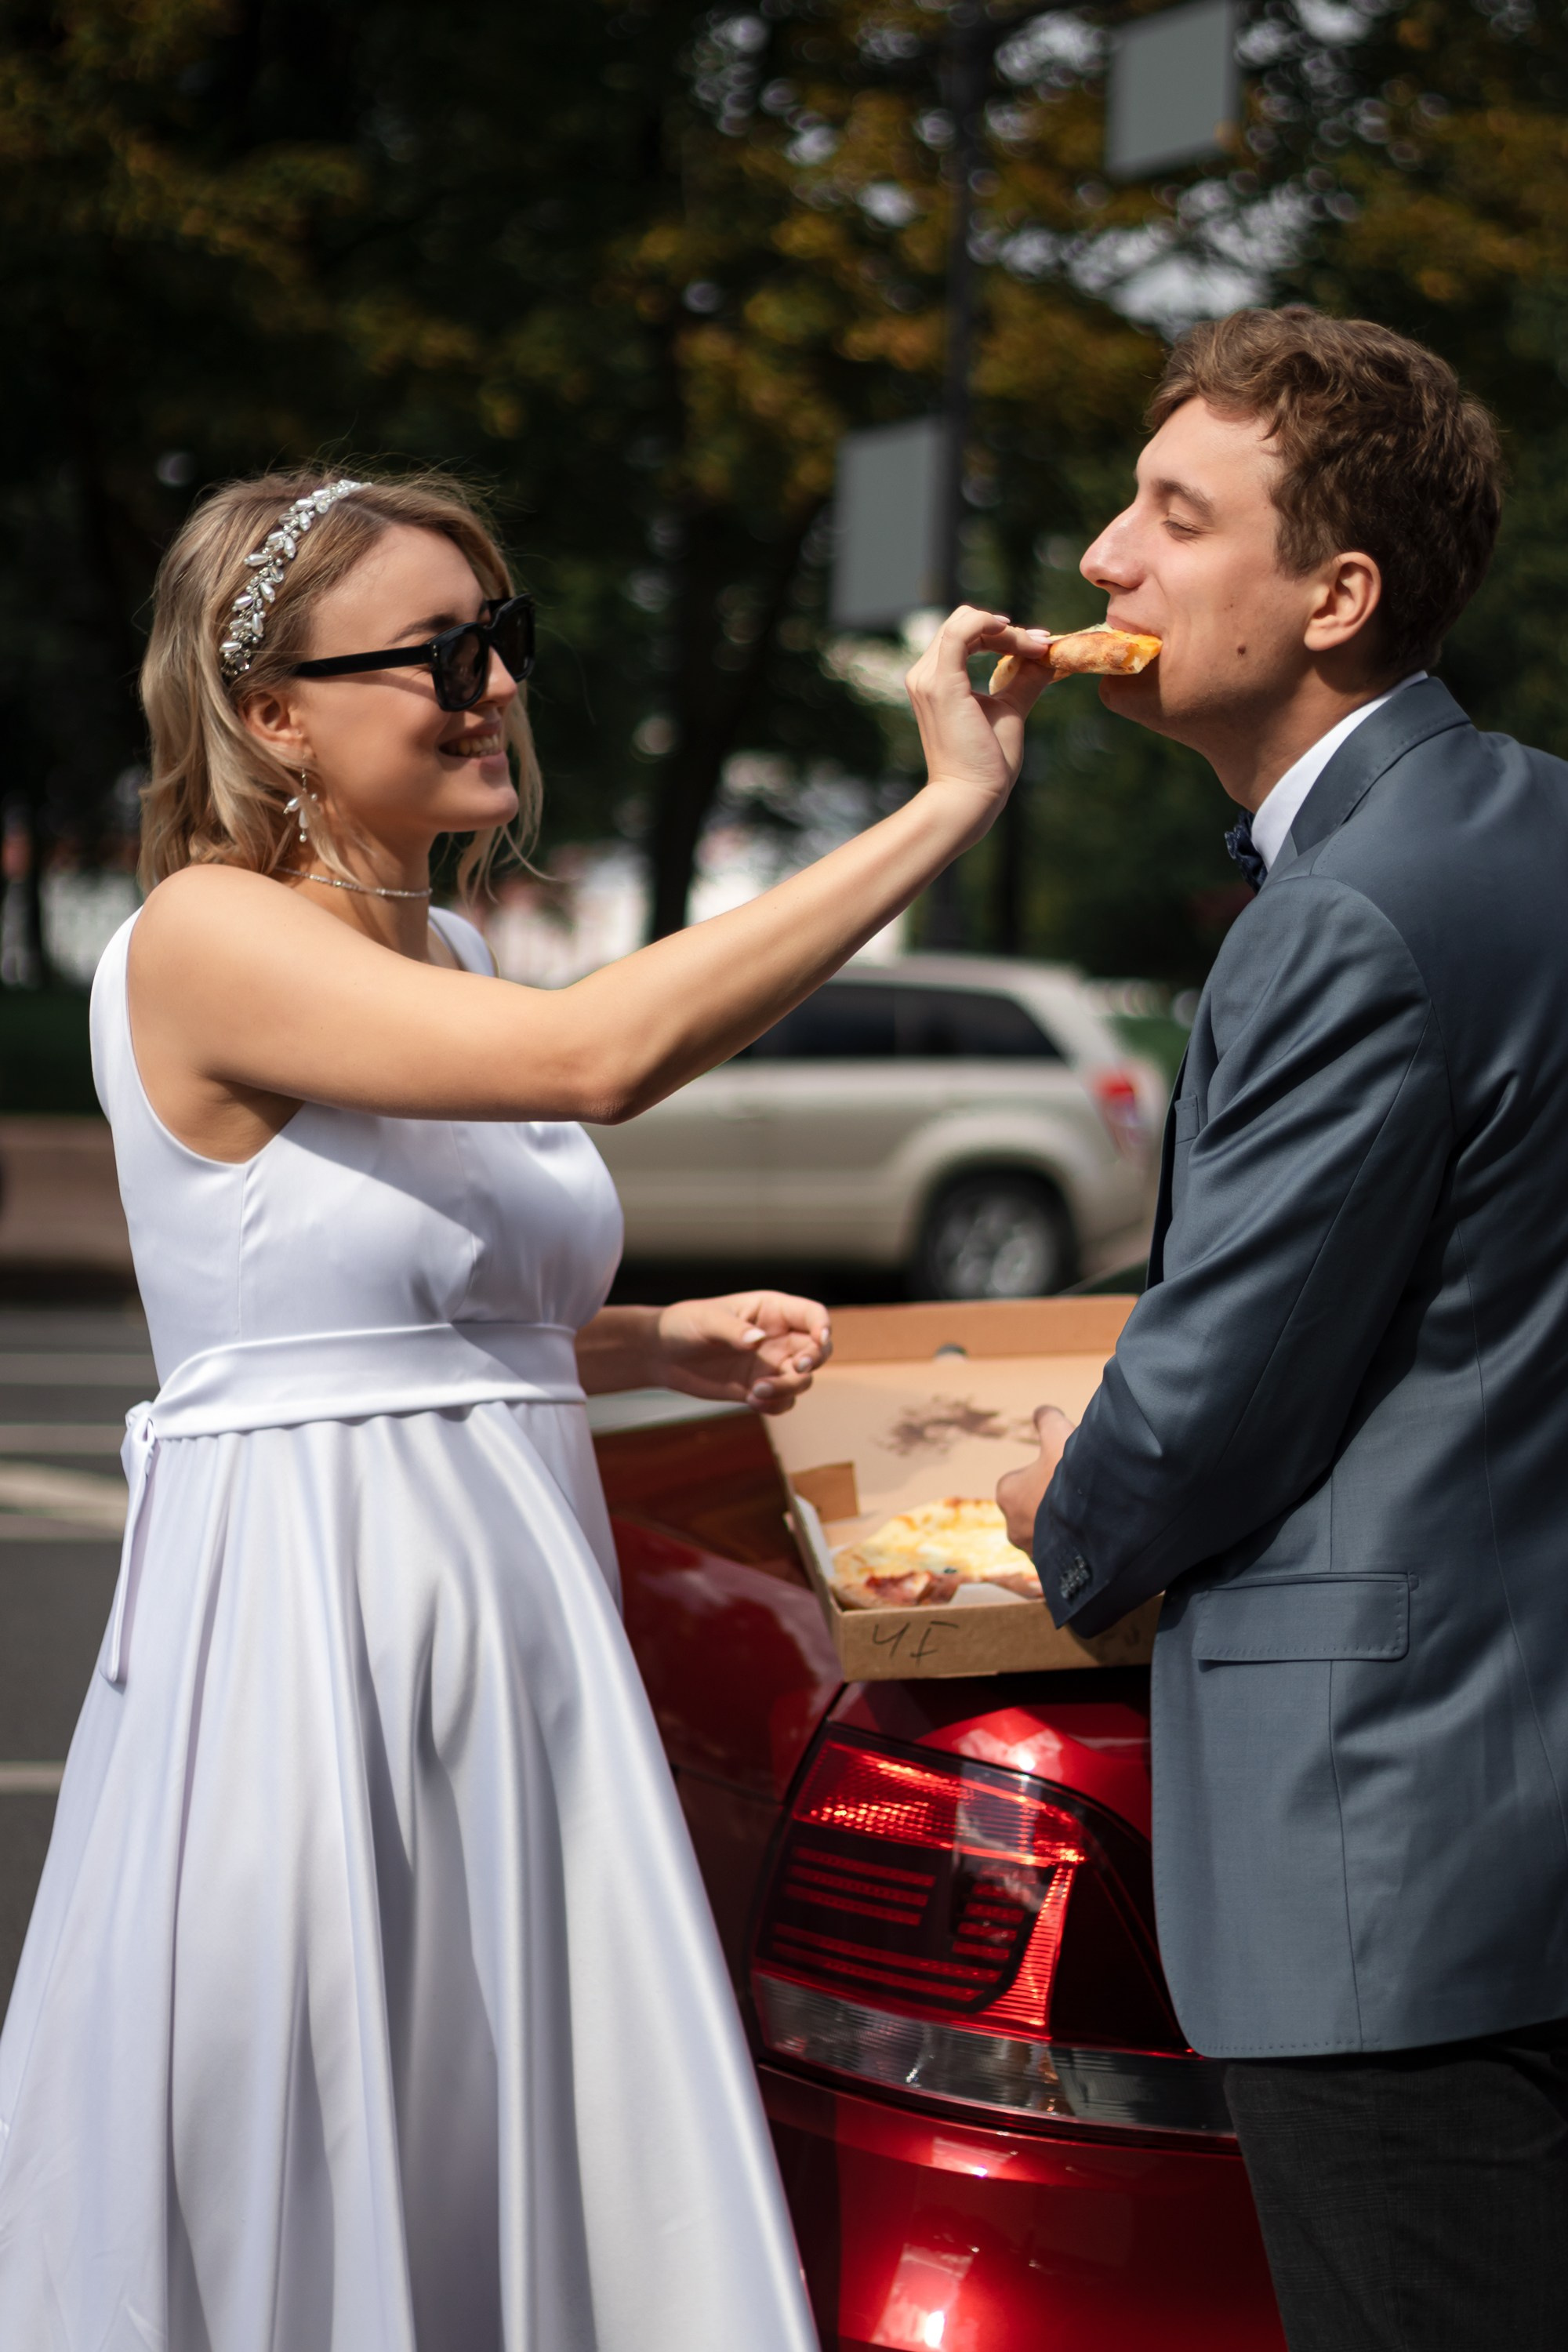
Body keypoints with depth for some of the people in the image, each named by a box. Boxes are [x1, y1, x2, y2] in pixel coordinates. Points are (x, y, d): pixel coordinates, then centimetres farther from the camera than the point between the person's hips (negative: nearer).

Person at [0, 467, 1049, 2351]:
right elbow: (602, 1055, -28)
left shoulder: (444, 964, 13)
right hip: (305, 1631, -8)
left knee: (544, 2173, 10)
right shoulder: (206, 939, -14)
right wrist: (949, 802, -25)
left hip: (512, 1617, 8)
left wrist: (664, 1344, 8)